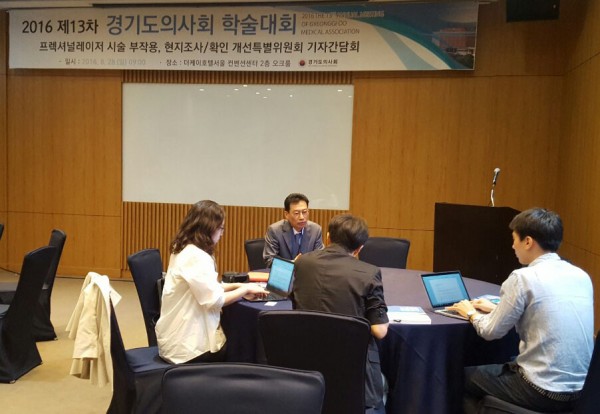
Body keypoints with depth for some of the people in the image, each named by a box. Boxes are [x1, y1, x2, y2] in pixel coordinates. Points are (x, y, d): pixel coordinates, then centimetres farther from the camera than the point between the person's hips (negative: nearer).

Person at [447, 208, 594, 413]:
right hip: (582, 389, 7)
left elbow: (491, 332, -7)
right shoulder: (581, 276, 5)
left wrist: (471, 313, 12)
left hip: (543, 391, -7)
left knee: (466, 375, 15)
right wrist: (496, 309, 23)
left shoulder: (523, 278, -16)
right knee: (503, 366, 29)